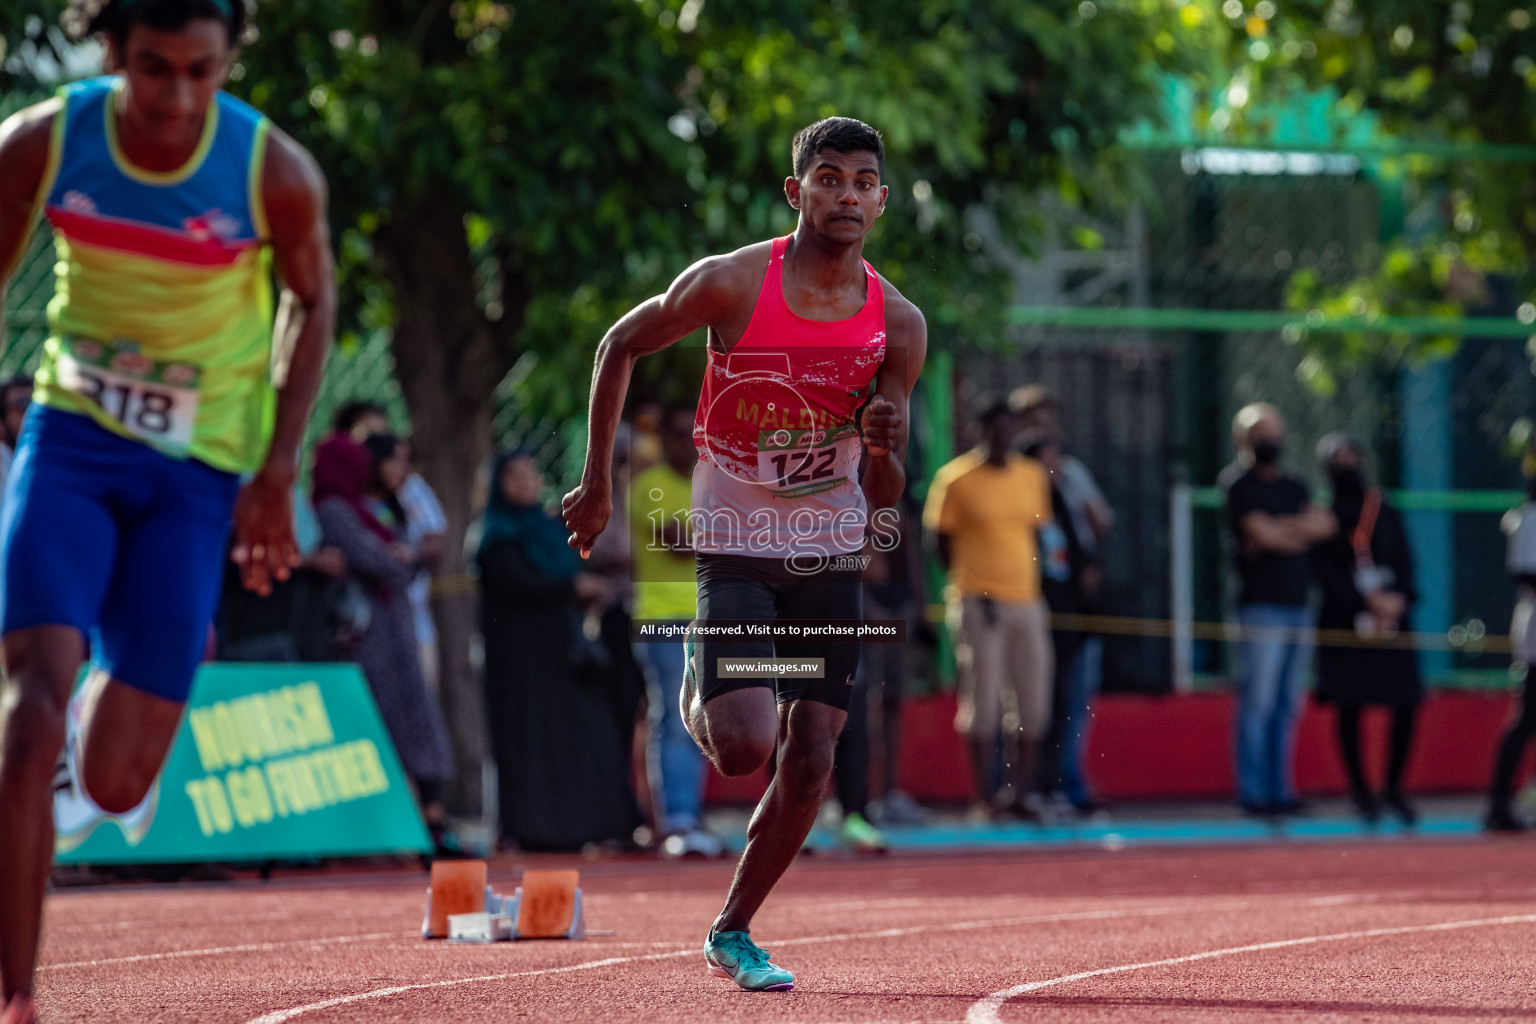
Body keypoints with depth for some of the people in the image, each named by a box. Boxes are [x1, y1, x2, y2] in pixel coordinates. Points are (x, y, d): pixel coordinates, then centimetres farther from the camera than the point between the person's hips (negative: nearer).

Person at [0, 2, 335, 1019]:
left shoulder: (277, 174, -15)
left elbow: (312, 300, 4)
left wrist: (279, 468, 0)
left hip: (201, 472, 0)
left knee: (114, 781, -2)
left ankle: (142, 664, 36)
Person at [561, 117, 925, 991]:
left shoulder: (899, 325, -3)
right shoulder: (732, 284, -12)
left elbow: (885, 494, 2)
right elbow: (623, 345, 4)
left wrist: (884, 445, -22)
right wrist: (596, 481, 3)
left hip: (830, 555, 3)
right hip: (733, 548, -3)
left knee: (811, 759, -3)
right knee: (746, 746, -17)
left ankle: (734, 933, 16)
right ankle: (698, 698, 21)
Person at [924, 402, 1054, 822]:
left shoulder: (1033, 477, 11)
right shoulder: (957, 479, -4)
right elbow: (941, 539, -1)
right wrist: (970, 586, -9)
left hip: (1026, 598, 5)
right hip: (978, 602, -5)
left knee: (1032, 700, 4)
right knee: (983, 697, -5)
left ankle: (1020, 792, 13)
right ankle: (984, 795, 1)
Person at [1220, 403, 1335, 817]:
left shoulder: (1294, 488, 20)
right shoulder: (1240, 485, -1)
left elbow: (1326, 525, 6)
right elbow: (1263, 533, -14)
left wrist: (1284, 529, -8)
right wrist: (1303, 527, 0)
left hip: (1297, 607, 7)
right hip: (1262, 607, -7)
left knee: (1287, 705, 6)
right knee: (1258, 703, -9)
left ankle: (1280, 790, 9)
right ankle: (1254, 793, -8)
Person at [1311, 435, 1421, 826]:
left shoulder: (1388, 514, 15)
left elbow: (1404, 563, 9)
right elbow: (1327, 573, -5)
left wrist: (1397, 602, -10)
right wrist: (1369, 603, -15)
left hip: (1392, 620, 3)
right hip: (1346, 623, -3)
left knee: (1406, 704, -4)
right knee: (1350, 705, -5)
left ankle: (1394, 788, 10)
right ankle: (1360, 790, 8)